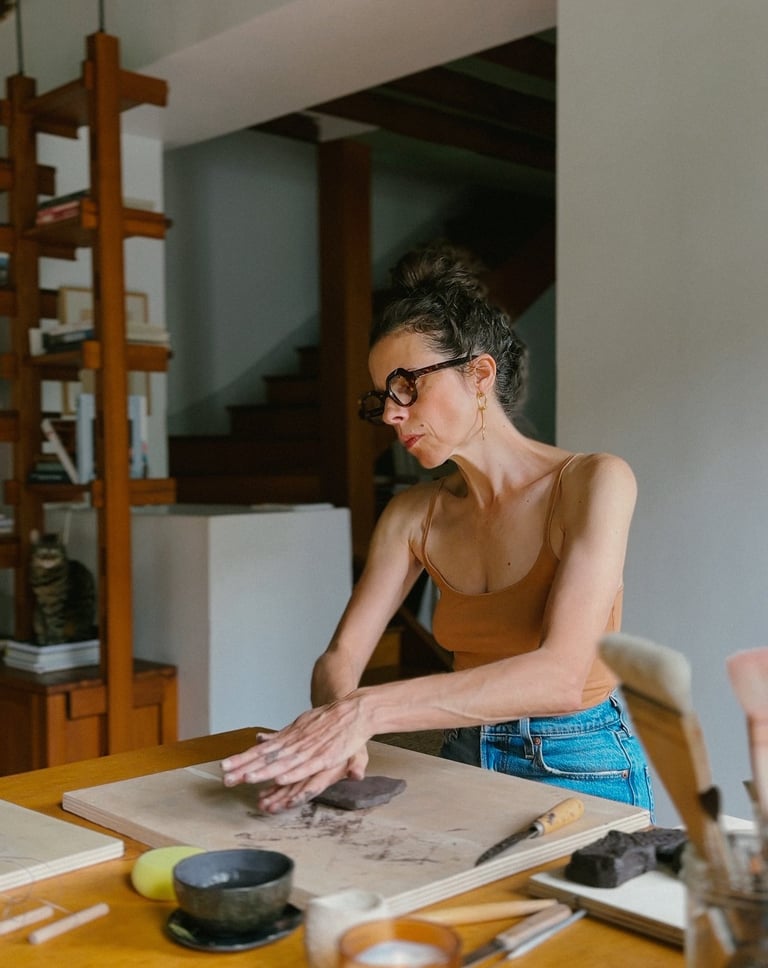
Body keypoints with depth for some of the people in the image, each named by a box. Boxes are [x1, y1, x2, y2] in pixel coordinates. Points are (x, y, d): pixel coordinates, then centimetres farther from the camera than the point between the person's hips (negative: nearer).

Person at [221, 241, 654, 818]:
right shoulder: (413, 515, 3)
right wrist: (335, 733, -26)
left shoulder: (594, 483, -13)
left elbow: (560, 675, -25)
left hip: (581, 773, -2)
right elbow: (340, 658, -2)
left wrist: (367, 710, -32)